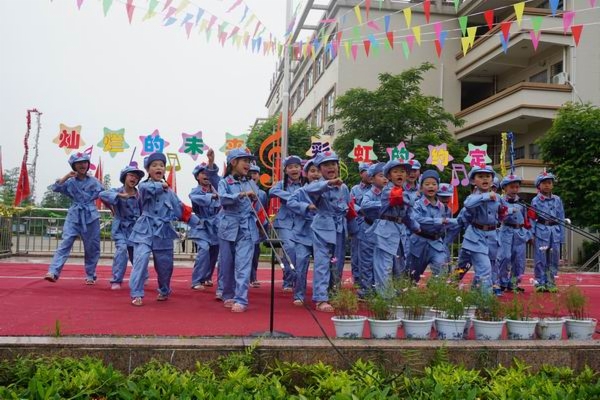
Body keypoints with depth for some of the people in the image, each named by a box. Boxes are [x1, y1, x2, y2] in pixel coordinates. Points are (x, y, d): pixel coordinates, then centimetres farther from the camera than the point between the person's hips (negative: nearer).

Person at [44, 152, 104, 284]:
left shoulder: (94, 181, 4)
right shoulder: (70, 182, 3)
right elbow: (54, 188, -8)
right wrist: (66, 176, -17)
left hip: (91, 217, 1)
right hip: (74, 217, -1)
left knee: (92, 248, 5)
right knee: (65, 244, -13)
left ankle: (90, 276, 19)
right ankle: (53, 272, -19)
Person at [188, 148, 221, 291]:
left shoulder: (214, 188, 4)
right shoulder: (195, 191, -5)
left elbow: (214, 175, -16)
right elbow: (197, 199, -30)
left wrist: (211, 163, -33)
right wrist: (212, 196, -40)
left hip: (214, 226, 5)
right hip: (201, 226, -5)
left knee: (214, 252, 12)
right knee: (204, 249, -24)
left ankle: (206, 278, 32)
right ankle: (196, 281, -17)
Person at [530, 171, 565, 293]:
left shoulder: (557, 200, 12)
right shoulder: (535, 200, 4)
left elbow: (561, 219, 13)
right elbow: (532, 219, 2)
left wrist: (561, 236, 8)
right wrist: (531, 234, -8)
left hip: (555, 231, 3)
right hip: (541, 231, -3)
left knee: (553, 259, 6)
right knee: (540, 259, -3)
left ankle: (550, 283, 15)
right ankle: (540, 283, 5)